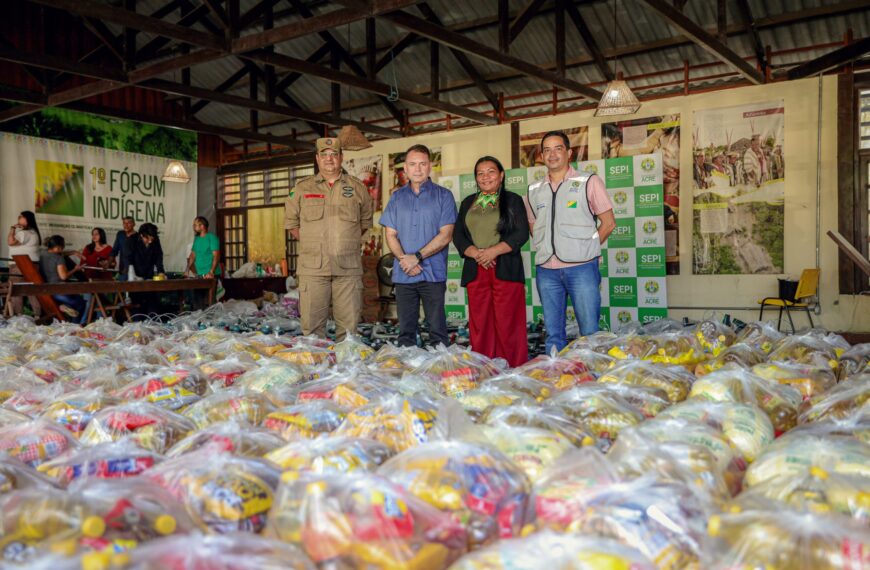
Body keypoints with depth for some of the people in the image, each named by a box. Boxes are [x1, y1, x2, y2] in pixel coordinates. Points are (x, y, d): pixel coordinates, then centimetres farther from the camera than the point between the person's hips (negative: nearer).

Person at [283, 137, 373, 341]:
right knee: (312, 323, -1)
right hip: (312, 268, 0)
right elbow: (291, 222, 17)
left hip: (348, 268, 1)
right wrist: (309, 242, 8)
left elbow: (365, 221, 20)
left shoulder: (357, 188, 10)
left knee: (349, 322, 2)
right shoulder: (302, 189, 9)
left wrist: (348, 241, 11)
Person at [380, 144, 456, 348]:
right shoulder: (397, 197, 14)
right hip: (403, 274, 3)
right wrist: (404, 259, -9)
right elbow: (391, 235, 9)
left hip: (433, 273, -3)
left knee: (437, 329, -2)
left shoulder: (443, 196, 3)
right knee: (405, 330, 7)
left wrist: (417, 257, -12)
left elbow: (445, 235, -4)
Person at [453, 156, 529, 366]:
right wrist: (475, 253, -8)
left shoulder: (513, 200, 8)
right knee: (479, 326, 0)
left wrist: (493, 251, -14)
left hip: (505, 270, -3)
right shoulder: (468, 203, 19)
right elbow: (458, 235, 11)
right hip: (475, 271, 3)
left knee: (508, 325, -7)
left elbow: (521, 234, -2)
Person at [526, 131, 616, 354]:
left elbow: (608, 222, 3)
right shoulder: (534, 191, 12)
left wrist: (586, 248, 1)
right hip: (546, 270, 4)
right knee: (553, 333, 9)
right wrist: (546, 248, 9)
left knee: (590, 333, -2)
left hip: (581, 267, -4)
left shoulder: (588, 182, 1)